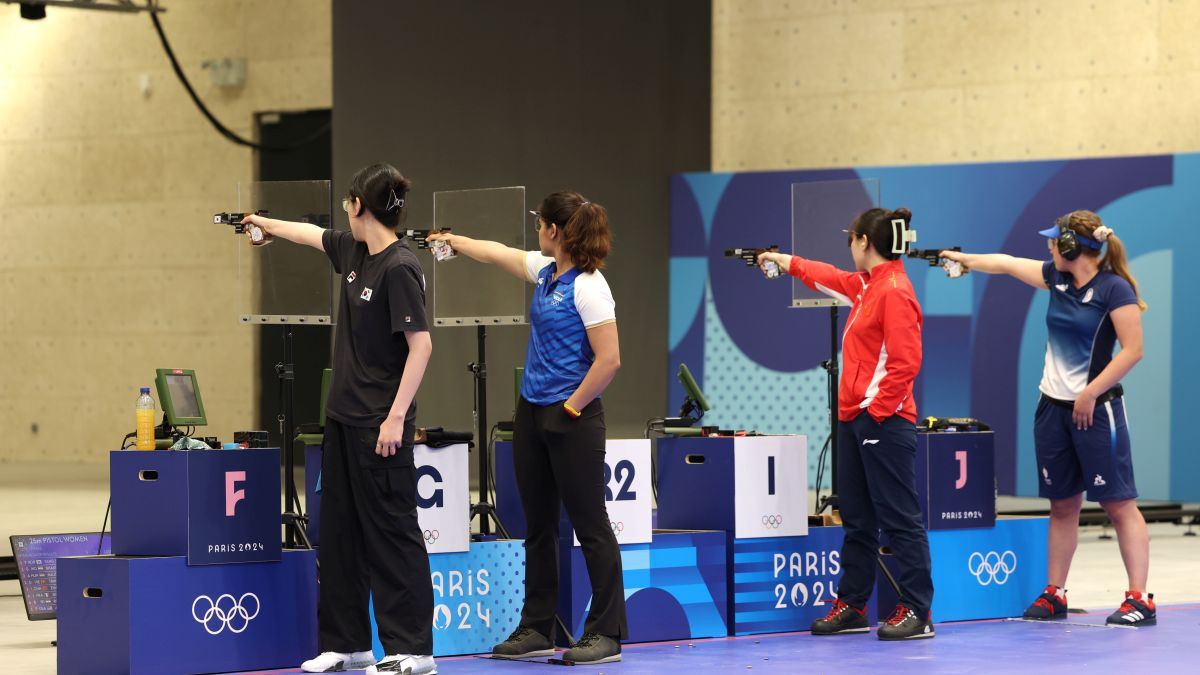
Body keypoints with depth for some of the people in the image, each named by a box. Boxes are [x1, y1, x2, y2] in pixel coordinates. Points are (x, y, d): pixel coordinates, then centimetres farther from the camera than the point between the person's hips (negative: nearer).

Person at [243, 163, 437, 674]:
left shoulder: (398, 268, -17)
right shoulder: (354, 253, 9)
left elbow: (420, 345, -20)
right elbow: (313, 235, 30)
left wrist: (396, 417, -21)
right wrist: (266, 224, 46)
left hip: (380, 425, -9)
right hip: (343, 418, 9)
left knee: (391, 532, -5)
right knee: (339, 531, 11)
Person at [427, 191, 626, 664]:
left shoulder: (587, 286, -16)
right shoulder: (545, 271, 9)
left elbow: (609, 359, -20)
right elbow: (500, 254, 28)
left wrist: (573, 407, -13)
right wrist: (453, 241, 38)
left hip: (571, 420, -9)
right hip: (532, 413, 9)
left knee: (590, 525, -3)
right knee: (538, 526, 12)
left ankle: (606, 634, 2)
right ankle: (537, 629, 18)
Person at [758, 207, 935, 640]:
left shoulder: (894, 292, -14)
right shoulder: (865, 285, 15)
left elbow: (905, 363, -20)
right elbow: (830, 279, 37)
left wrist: (877, 408, -18)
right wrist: (784, 261, 48)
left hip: (883, 421, -10)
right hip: (854, 418, 10)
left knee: (900, 519, -8)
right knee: (857, 520, 13)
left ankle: (917, 613, -6)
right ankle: (852, 606, 19)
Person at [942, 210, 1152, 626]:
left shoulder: (1114, 289, -13)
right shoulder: (1057, 278, 8)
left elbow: (1132, 350, -16)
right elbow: (1007, 264, 23)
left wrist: (1090, 393, -17)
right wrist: (961, 258, 30)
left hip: (1096, 409, -7)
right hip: (1054, 406, 7)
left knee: (1119, 503, -7)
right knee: (1062, 504, 12)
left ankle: (1140, 599, -7)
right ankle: (1054, 594, 18)